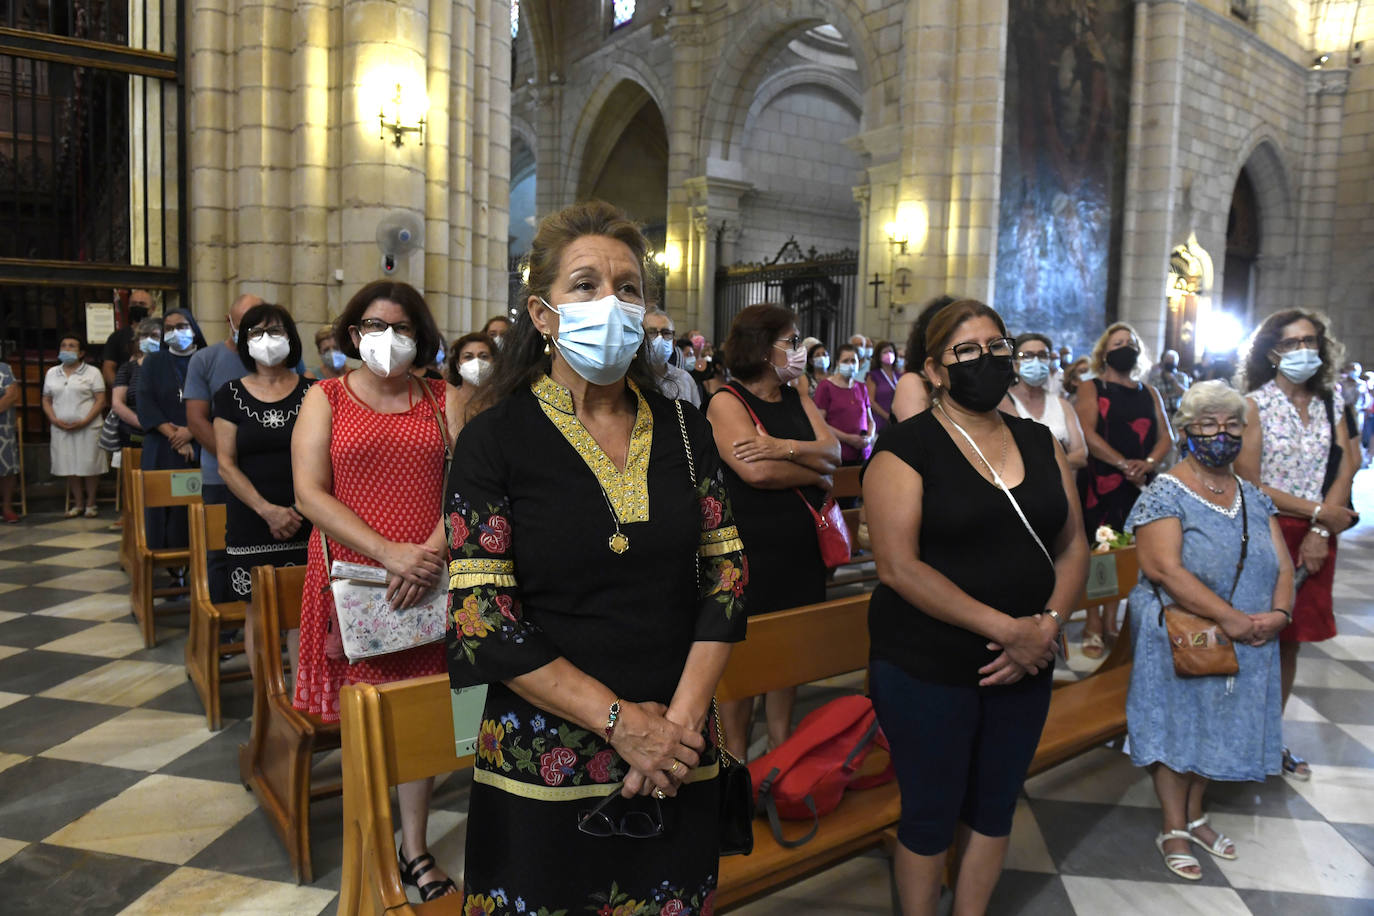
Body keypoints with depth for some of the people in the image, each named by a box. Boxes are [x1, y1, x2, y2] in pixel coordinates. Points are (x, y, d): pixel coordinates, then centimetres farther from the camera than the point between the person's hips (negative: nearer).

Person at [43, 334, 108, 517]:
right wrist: (54, 420, -5)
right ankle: (78, 504, 15)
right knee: (70, 467, 5)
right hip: (61, 429, 4)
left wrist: (84, 421, -15)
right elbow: (47, 400, 14)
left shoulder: (92, 372, 1)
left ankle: (90, 504, 10)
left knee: (89, 466, -2)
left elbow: (100, 400, -5)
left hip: (88, 428, -4)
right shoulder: (52, 373, 14)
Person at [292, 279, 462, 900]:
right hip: (352, 578, -1)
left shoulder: (443, 400, 8)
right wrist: (391, 553, -17)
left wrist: (430, 553, -17)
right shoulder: (325, 399, 5)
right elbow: (309, 493, -6)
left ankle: (415, 849, 21)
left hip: (425, 581, 1)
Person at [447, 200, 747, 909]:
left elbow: (726, 578, 1)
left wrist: (681, 720, -10)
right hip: (546, 768, -3)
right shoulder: (495, 438, -8)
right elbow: (482, 619, -13)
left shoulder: (683, 430, 3)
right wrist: (623, 723, -16)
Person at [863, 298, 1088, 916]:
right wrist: (1007, 628, -20)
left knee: (994, 809, 18)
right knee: (931, 817, 10)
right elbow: (898, 567, -19)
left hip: (1022, 671, 6)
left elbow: (1072, 545, 9)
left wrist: (1049, 622, -9)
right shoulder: (906, 449, -11)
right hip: (926, 671, -5)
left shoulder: (1039, 443, 8)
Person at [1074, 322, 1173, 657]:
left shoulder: (1149, 393, 18)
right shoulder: (1091, 388, 2)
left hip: (1140, 485, 5)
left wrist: (1148, 463, -10)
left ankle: (1112, 620, 17)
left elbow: (1165, 436, 10)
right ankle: (1093, 625, 2)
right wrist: (1124, 464, -18)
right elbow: (1088, 434, -10)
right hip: (1101, 483, -4)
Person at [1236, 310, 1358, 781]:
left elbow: (1342, 474, 2)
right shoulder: (1255, 404, -5)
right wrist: (1318, 511, -11)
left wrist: (1321, 533, -10)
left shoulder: (1328, 407, 11)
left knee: (1290, 642, 12)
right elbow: (1249, 484, -12)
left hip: (1316, 541, 5)